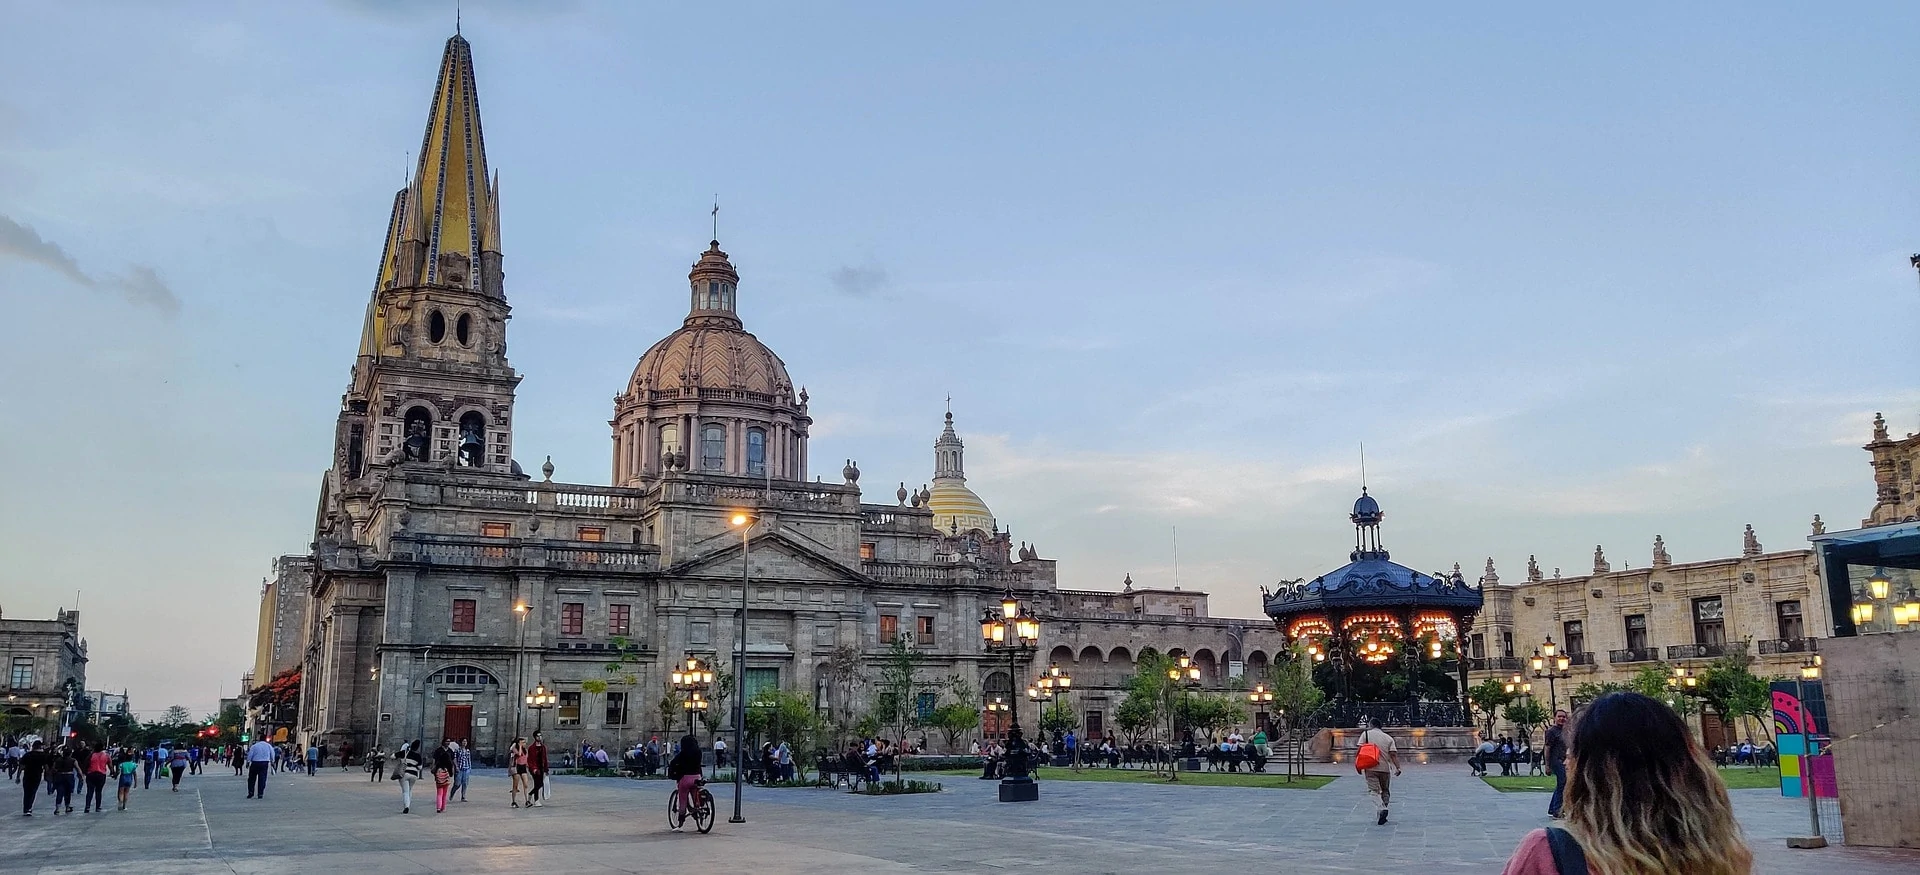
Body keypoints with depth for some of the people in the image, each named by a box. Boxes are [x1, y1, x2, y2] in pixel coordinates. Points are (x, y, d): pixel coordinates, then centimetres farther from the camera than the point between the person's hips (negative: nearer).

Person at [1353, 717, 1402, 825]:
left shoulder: (1366, 734, 4)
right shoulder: (1388, 738, 11)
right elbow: (1393, 754, -1)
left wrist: (1358, 765, 2)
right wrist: (1398, 767, -5)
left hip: (1371, 768, -3)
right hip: (1385, 768, 3)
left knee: (1374, 791, -6)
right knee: (1385, 791, 17)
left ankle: (1382, 809, -29)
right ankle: (1382, 813, 11)